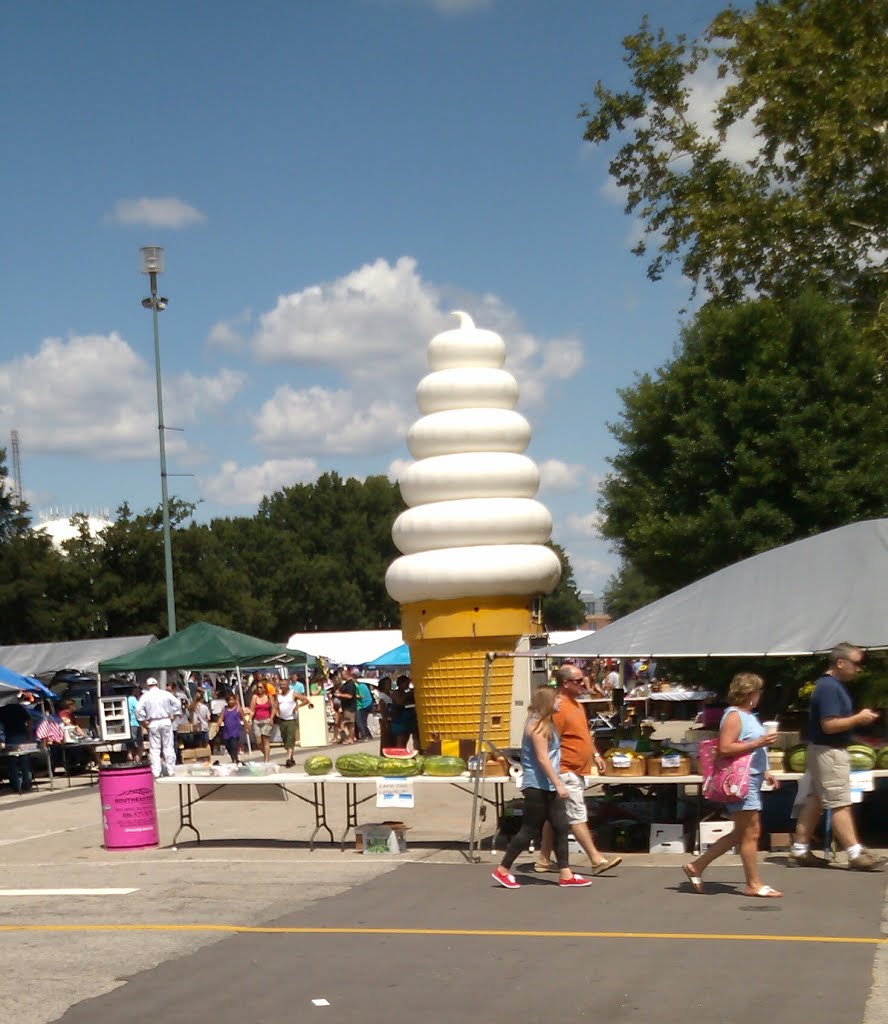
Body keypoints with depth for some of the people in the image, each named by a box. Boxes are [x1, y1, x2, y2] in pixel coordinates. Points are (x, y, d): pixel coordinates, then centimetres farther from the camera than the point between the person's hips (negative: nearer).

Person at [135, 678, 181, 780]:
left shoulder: (145, 696, -2)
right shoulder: (165, 694, 1)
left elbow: (138, 709, -10)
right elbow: (177, 703, -1)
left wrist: (144, 720, 0)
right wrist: (174, 715, 7)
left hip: (153, 723, -1)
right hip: (166, 721, 1)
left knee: (154, 749, 2)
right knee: (168, 747, 7)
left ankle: (156, 771, -2)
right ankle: (170, 770, 10)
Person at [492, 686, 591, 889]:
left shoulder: (546, 724, 14)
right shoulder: (538, 725, -16)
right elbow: (542, 758, -21)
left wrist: (557, 783, 18)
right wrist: (558, 784, -22)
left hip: (548, 787, 10)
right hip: (537, 787, -10)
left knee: (561, 827, 5)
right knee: (530, 830, -3)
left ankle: (565, 874, 7)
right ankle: (502, 870, 8)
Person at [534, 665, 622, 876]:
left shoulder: (576, 705, 14)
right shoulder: (559, 707, -18)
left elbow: (585, 734, 27)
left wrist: (595, 754, 21)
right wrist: (555, 775, -21)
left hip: (577, 772, 10)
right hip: (566, 772, -10)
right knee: (578, 816, -7)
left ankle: (544, 860, 19)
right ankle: (597, 860, -7)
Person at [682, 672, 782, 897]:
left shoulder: (747, 716, 19)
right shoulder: (734, 716, -13)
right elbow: (725, 748, -23)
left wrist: (764, 772, 22)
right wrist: (758, 743, -22)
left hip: (751, 780, 11)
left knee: (740, 833, 13)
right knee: (751, 832, -5)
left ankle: (697, 867, 18)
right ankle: (754, 884, 3)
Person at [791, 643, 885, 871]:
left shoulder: (832, 685, 12)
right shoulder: (829, 688, -21)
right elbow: (829, 725, -26)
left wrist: (858, 717, 10)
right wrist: (858, 718, -18)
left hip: (826, 751, 11)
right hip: (829, 752, -11)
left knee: (815, 801, 12)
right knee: (840, 805, -6)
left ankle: (800, 850, 15)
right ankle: (856, 855, -4)